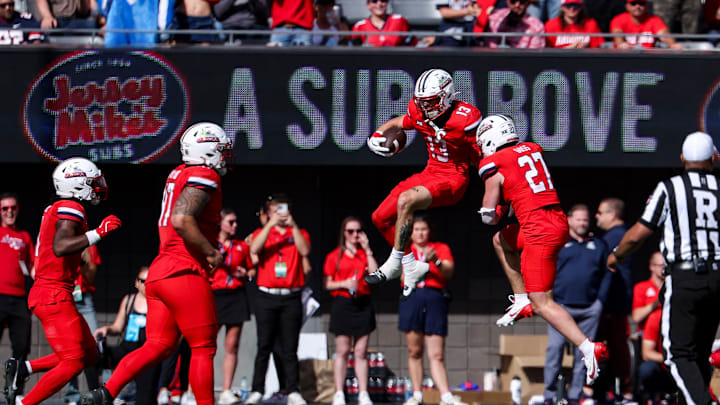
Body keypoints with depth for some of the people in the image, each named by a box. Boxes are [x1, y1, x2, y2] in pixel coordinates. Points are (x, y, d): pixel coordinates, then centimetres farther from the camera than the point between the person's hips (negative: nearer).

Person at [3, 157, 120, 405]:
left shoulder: (56, 209, 18)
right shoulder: (70, 208, -12)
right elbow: (60, 247, -27)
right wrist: (98, 233, -29)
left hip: (45, 292, 10)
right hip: (53, 294, -10)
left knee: (89, 355, 12)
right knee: (73, 362, -11)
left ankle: (23, 368, 9)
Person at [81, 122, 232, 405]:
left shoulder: (179, 174, 18)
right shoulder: (204, 177, -10)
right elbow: (181, 220, -24)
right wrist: (211, 252, -15)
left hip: (159, 272, 9)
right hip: (185, 273, -9)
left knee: (157, 347, 6)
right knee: (203, 349, 0)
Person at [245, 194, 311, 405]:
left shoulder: (299, 233, 13)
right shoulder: (261, 233, 12)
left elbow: (304, 251, -7)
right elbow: (254, 249, -9)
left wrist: (293, 225, -12)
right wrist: (270, 224, -14)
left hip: (291, 298, 0)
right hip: (267, 296, 0)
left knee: (290, 347, -2)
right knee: (264, 346, -4)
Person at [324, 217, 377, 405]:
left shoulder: (365, 254, 11)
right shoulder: (335, 256, 6)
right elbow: (328, 284, 5)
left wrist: (367, 250, -5)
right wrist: (344, 284, -13)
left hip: (363, 304, 2)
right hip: (342, 303, -2)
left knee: (361, 352, 0)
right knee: (342, 350, -3)